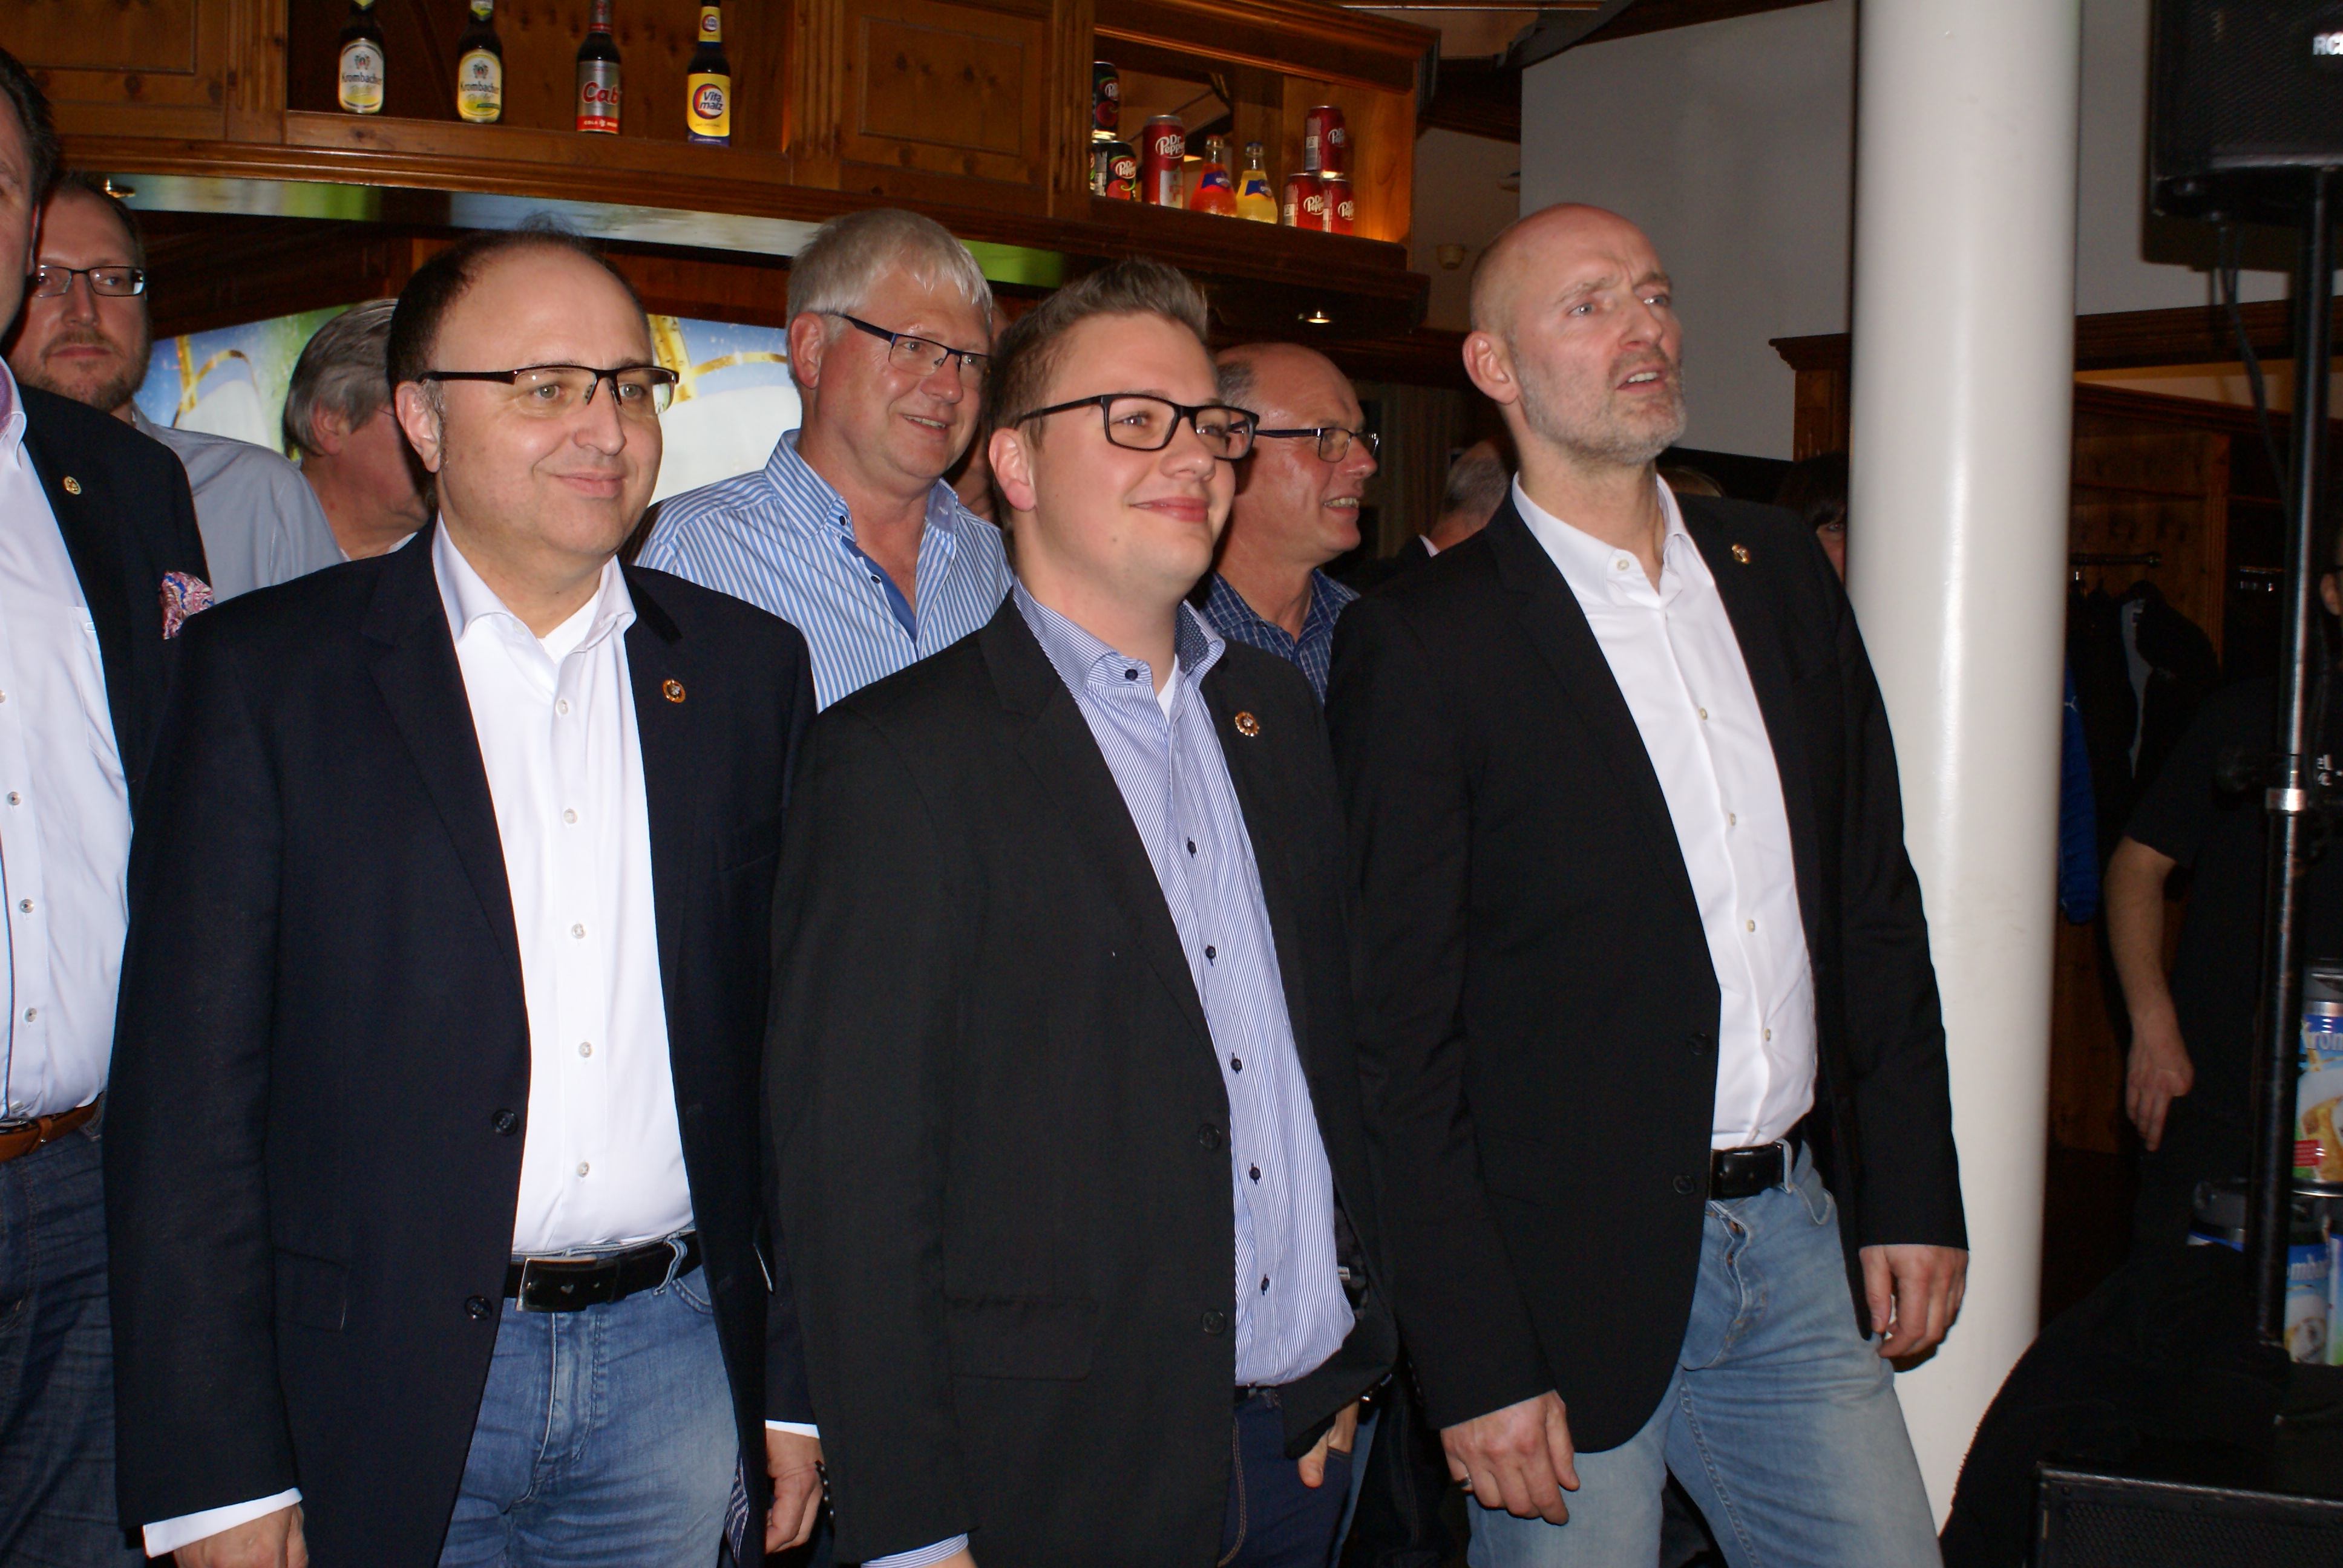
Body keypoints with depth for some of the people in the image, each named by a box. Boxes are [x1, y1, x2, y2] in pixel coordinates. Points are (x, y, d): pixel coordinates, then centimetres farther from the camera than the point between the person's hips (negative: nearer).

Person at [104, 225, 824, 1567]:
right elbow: (190, 1087, -5)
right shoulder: (266, 672, -3)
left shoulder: (746, 668, 6)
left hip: (675, 1367, 2)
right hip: (383, 1397, -2)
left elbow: (793, 1047, 8)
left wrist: (801, 1379, 6)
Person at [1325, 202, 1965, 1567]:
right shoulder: (1421, 645, -10)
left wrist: (1913, 1190, 8)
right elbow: (1401, 1033, -11)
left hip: (1799, 1236, 5)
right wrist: (1473, 1364, -13)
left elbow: (1875, 896, 13)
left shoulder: (1779, 570, 9)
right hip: (1574, 1280, -5)